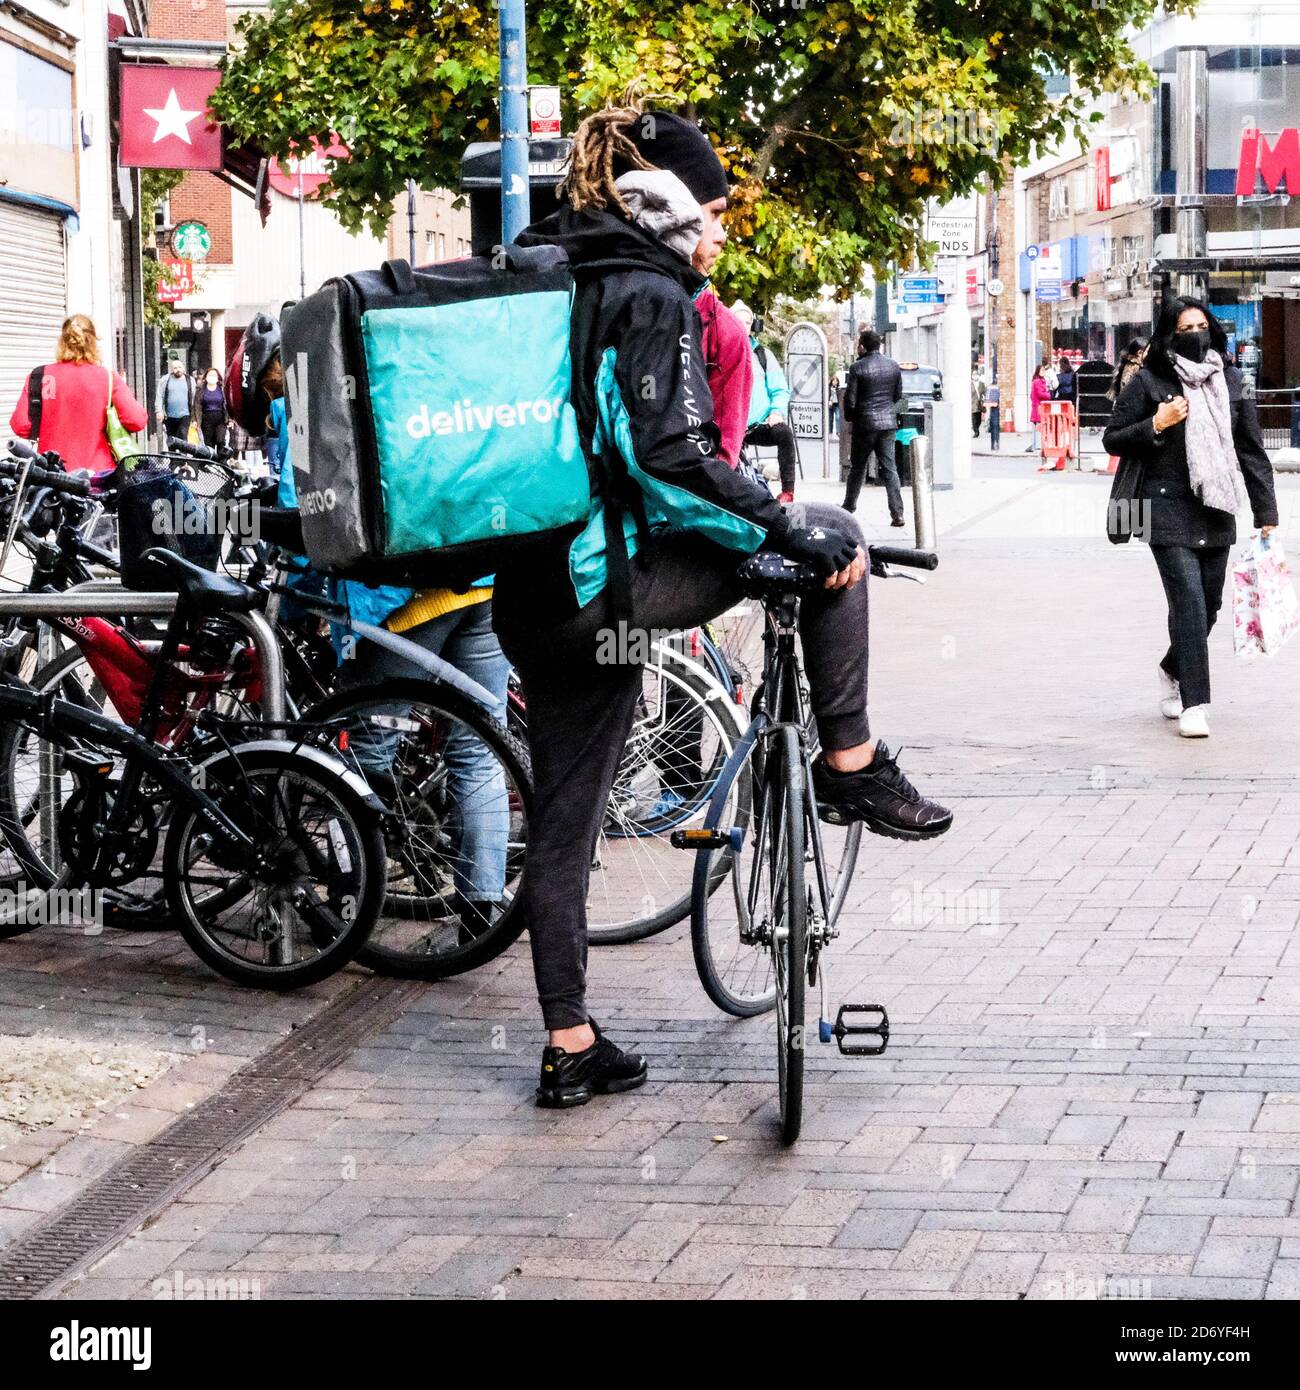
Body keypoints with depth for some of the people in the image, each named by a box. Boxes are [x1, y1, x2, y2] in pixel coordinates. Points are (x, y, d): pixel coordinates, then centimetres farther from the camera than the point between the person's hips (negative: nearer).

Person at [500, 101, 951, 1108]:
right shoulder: (650, 295, -10)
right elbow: (671, 457, -22)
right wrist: (793, 535, -17)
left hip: (533, 598, 9)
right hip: (608, 583, -9)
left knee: (563, 824, 14)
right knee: (834, 541, 2)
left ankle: (570, 1049, 18)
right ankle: (851, 765, 6)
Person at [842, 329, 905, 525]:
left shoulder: (858, 368, -11)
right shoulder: (894, 366, 4)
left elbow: (850, 398, -9)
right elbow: (898, 395, 11)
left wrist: (850, 417, 9)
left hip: (865, 423, -3)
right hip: (888, 423, 3)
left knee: (857, 467, 10)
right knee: (890, 468, 3)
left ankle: (849, 507, 19)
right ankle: (897, 514, -4)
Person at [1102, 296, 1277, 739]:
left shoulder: (1229, 380, 9)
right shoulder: (1149, 382, -1)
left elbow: (1251, 449, 10)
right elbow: (1112, 439, 4)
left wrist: (1266, 512, 6)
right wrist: (1155, 425, -14)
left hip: (1216, 509, 4)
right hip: (1168, 507, -4)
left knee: (1209, 602, 10)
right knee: (1188, 598, -14)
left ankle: (1172, 670, 38)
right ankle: (1194, 704, -13)